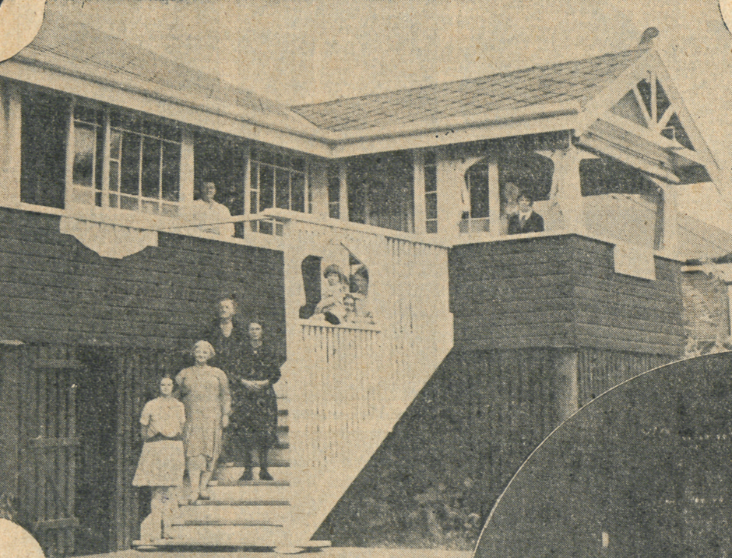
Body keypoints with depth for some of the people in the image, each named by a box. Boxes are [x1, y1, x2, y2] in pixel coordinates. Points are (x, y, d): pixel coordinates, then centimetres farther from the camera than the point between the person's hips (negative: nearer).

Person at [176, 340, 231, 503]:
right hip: (192, 418, -1)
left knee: (210, 451, -5)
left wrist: (225, 415, 3)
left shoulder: (218, 374, 13)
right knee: (193, 451, -12)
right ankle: (194, 489, -16)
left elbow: (225, 396, 13)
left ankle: (203, 487, 0)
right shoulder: (184, 374, 14)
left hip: (212, 417, 1)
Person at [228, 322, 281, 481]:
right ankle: (247, 470, -3)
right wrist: (245, 382, -12)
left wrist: (263, 383, -9)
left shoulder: (268, 352, 10)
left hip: (264, 395, 1)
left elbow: (276, 373, 7)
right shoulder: (242, 351, 7)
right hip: (244, 395, -1)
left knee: (264, 430, -3)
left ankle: (264, 469, 3)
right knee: (244, 430, -7)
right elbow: (233, 372, 3)